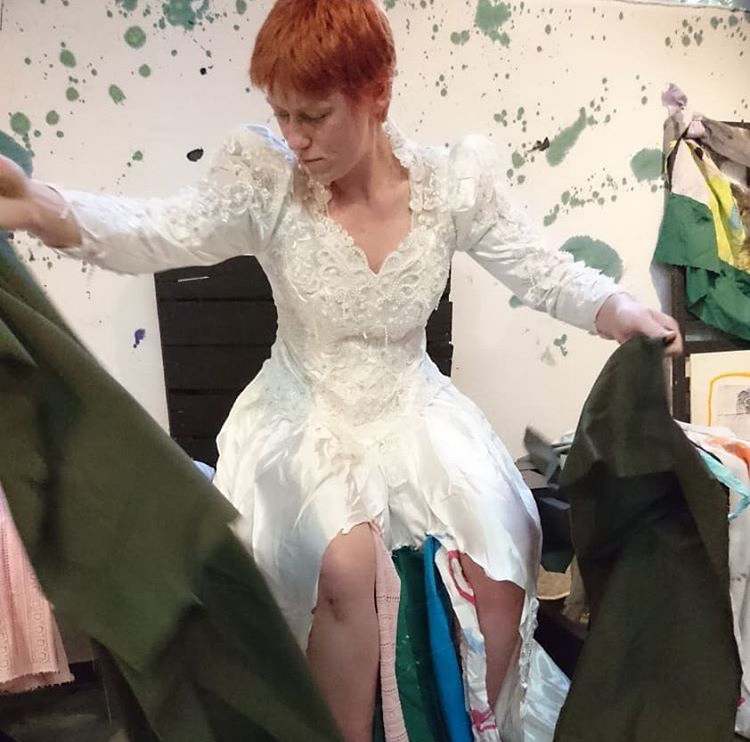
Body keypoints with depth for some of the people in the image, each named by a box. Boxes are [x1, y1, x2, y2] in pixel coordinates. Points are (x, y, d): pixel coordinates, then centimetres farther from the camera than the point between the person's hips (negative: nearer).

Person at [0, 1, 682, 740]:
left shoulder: (452, 181, -7)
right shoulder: (266, 180, -11)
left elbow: (543, 270, -4)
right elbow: (160, 230, -24)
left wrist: (618, 310, -21)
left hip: (413, 410, 2)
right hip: (308, 417, -1)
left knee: (503, 571, -11)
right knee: (344, 565, -28)